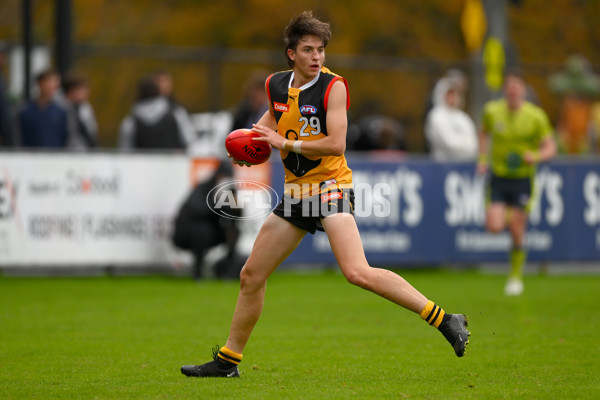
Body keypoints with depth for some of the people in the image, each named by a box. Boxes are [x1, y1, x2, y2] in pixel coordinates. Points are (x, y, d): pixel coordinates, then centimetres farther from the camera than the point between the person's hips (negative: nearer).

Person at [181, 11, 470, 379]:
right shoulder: (276, 84, 7)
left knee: (358, 272, -26)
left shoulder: (333, 86, -12)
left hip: (330, 186, -7)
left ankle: (444, 320, -24)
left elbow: (336, 144, -21)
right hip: (296, 192, 7)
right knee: (251, 276, 12)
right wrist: (253, 135, 10)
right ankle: (227, 361, 27)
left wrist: (285, 143, -18)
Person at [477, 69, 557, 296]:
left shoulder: (536, 116, -9)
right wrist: (483, 159, 5)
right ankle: (506, 215, 24)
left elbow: (550, 147, -4)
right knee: (494, 227, -15)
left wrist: (536, 156, -25)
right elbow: (484, 133, 18)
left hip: (523, 178, -1)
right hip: (498, 177, 1)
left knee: (517, 234, -2)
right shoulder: (492, 111, -4)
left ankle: (516, 277, 20)